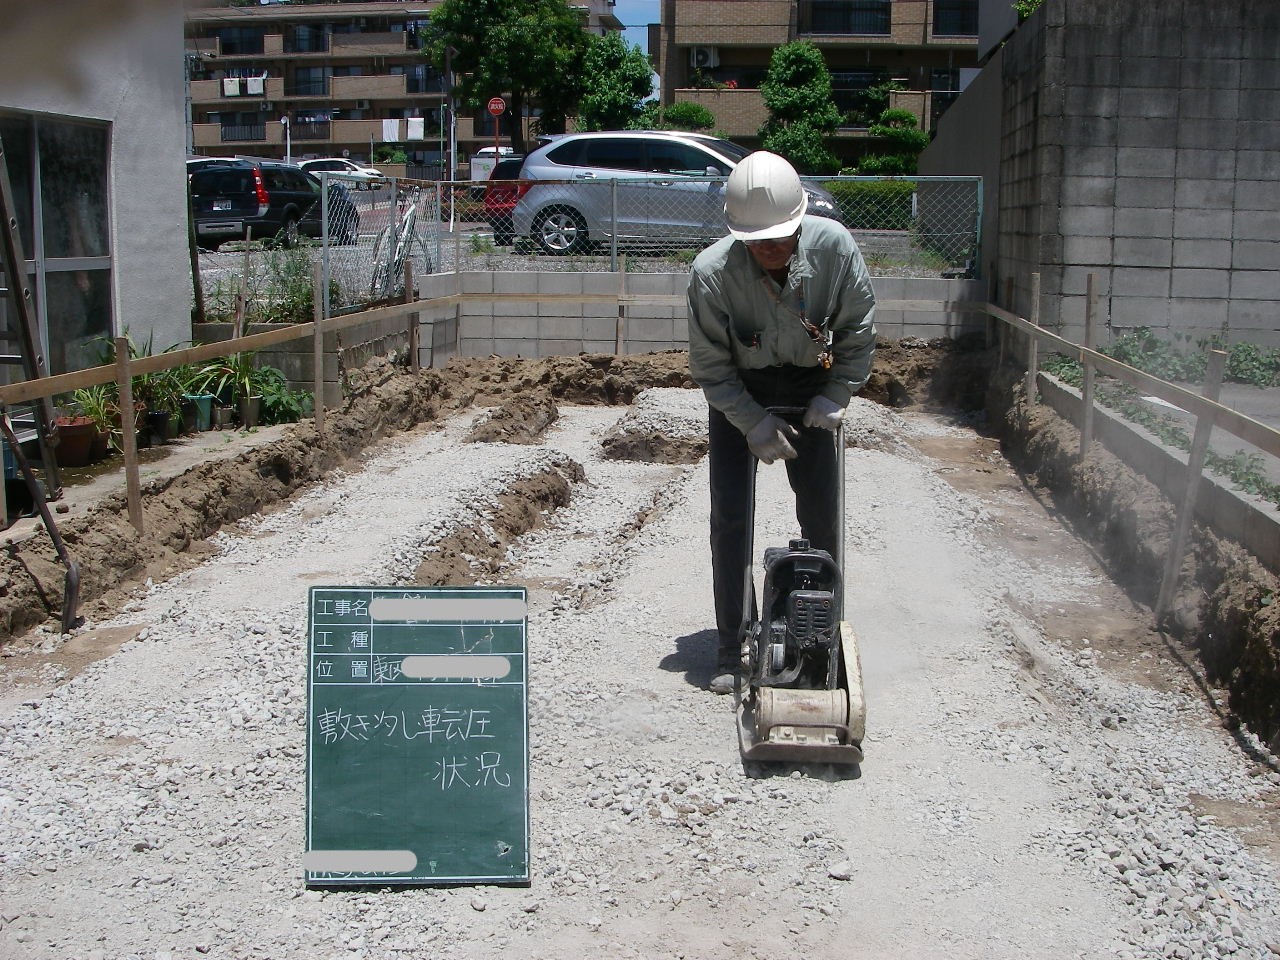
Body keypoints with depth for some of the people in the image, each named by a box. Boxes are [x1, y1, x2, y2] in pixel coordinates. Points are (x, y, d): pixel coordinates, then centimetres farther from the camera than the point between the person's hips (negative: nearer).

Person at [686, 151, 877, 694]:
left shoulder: (834, 247, -25)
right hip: (737, 392, -1)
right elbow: (710, 368, -16)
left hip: (809, 385, 2)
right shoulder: (712, 271, -29)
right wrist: (755, 424, -22)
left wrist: (835, 396, -12)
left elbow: (859, 329, -8)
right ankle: (732, 647, 3)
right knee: (729, 513, -7)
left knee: (821, 511, 0)